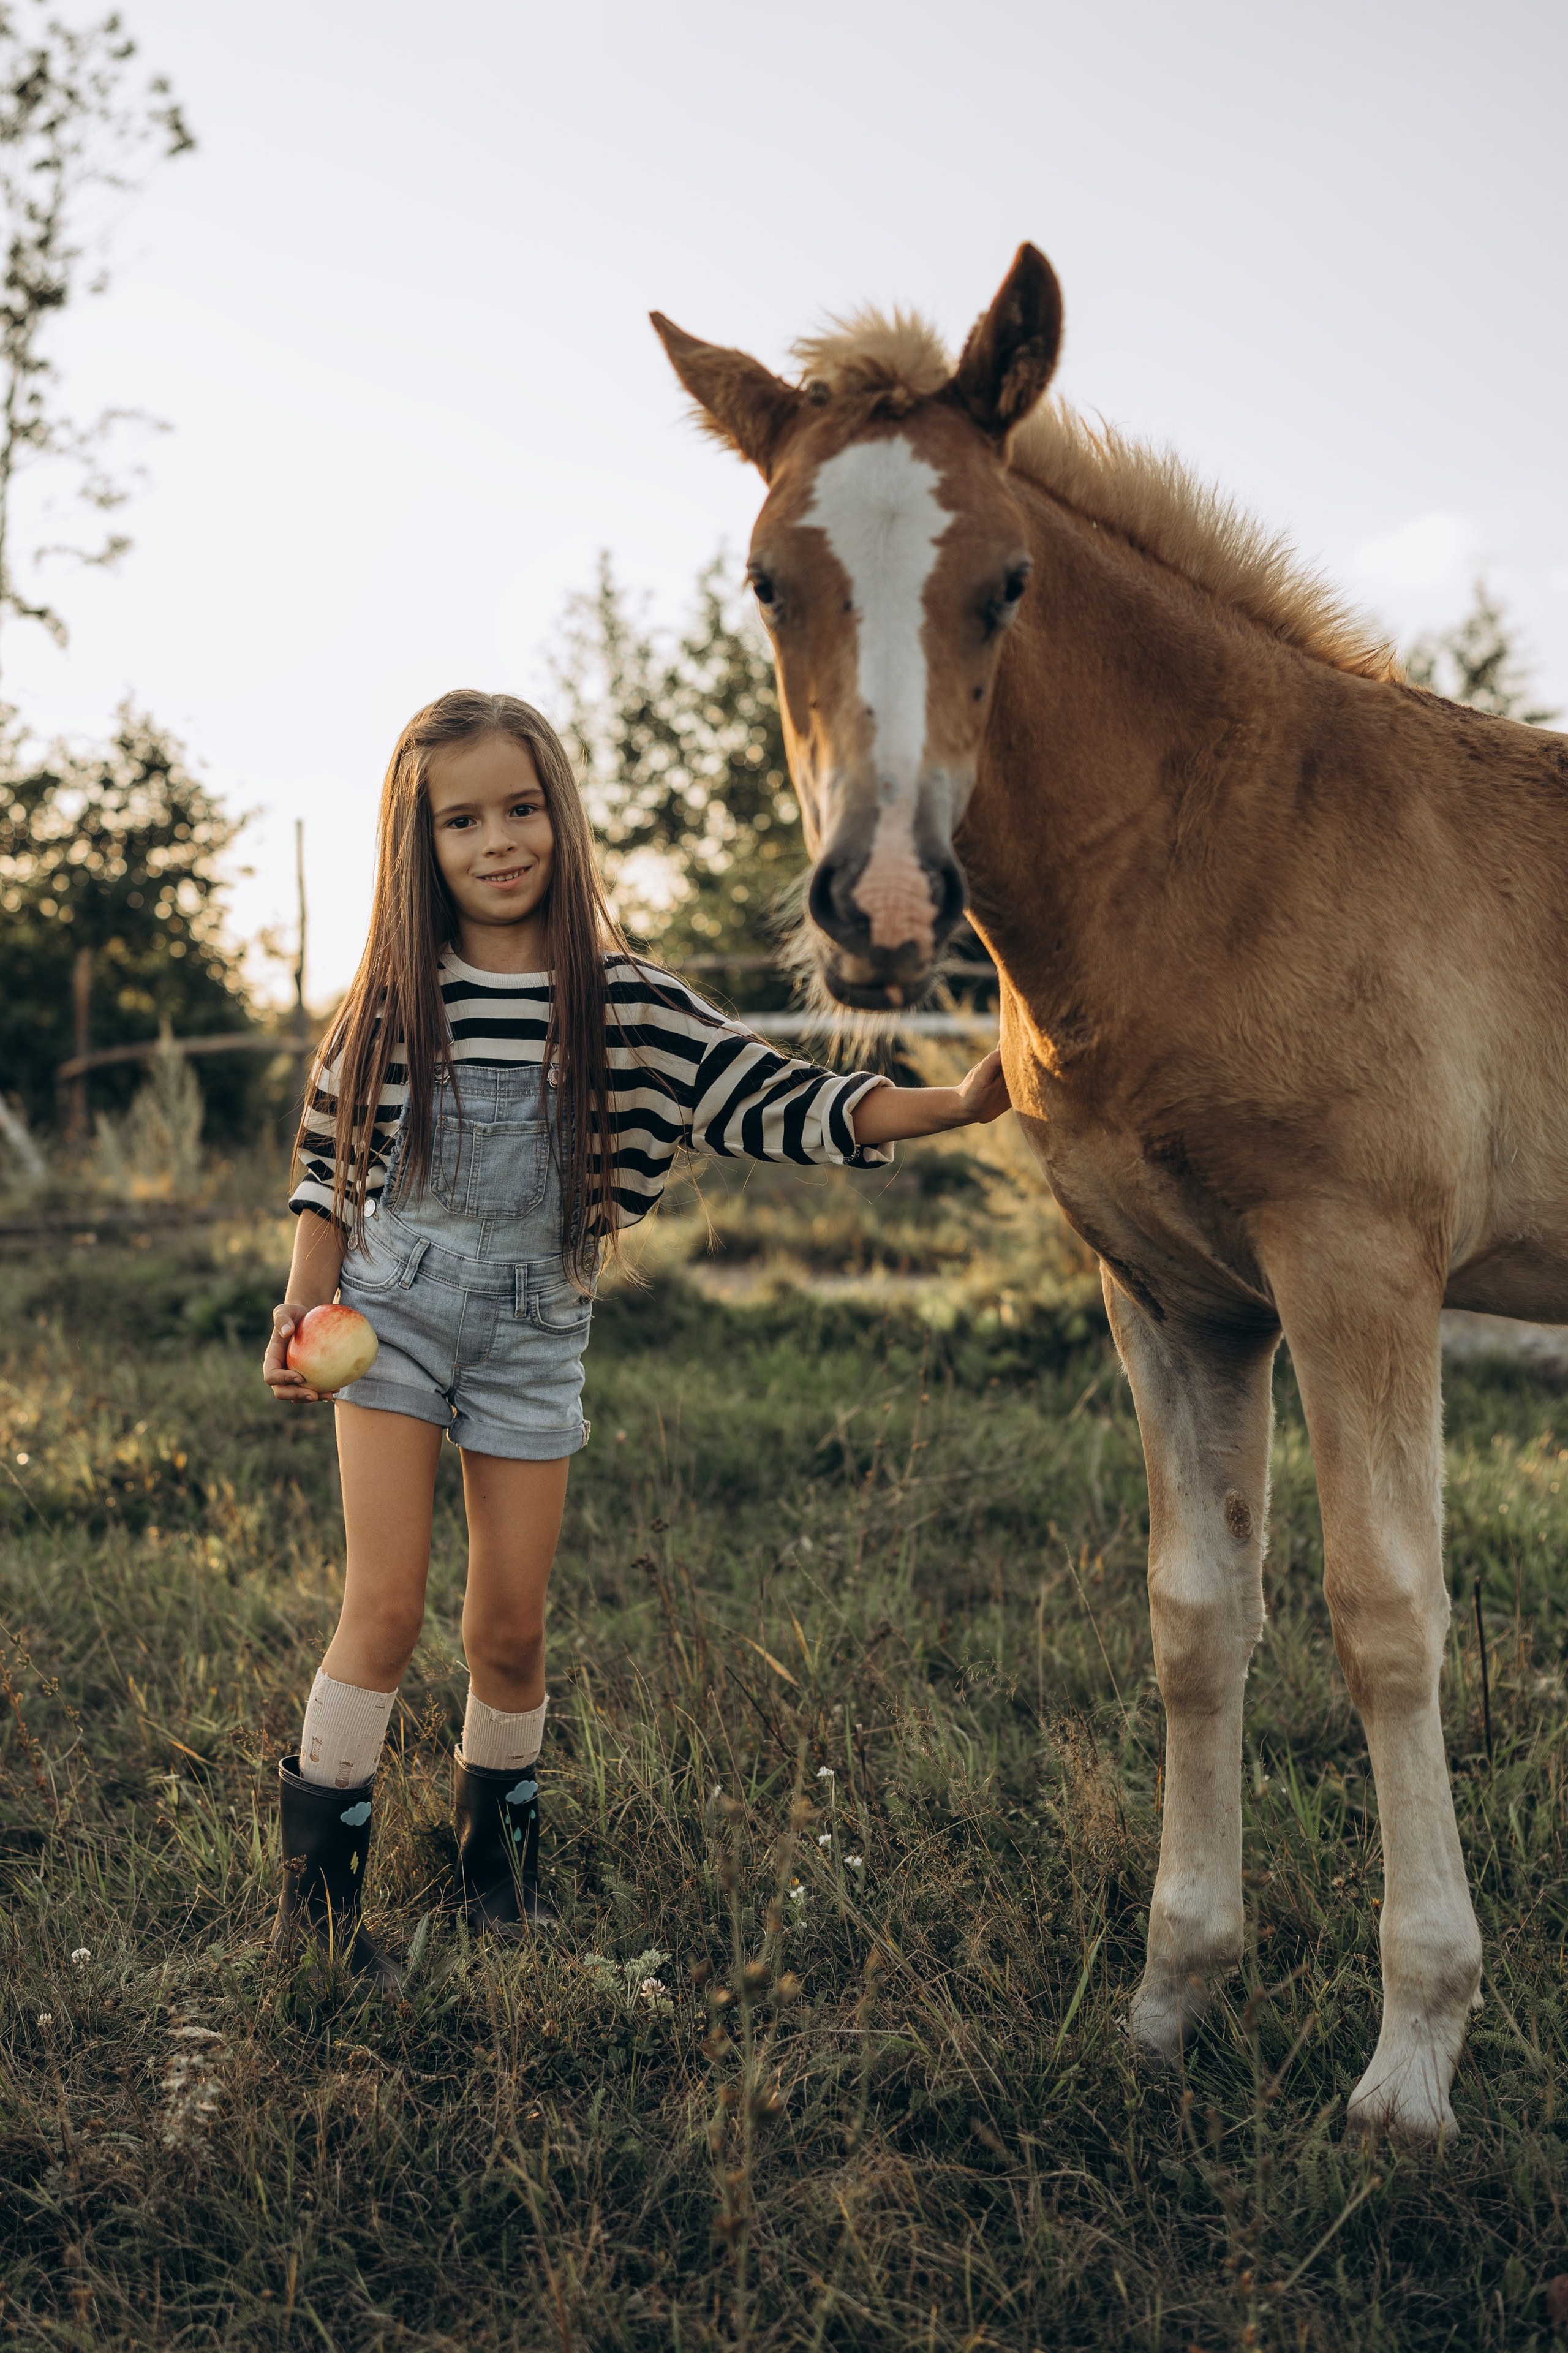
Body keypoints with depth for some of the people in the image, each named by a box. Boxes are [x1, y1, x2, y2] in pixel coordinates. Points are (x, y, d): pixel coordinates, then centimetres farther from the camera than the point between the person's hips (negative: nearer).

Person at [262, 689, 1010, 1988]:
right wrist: (303, 1309, -5)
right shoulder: (392, 1001, -3)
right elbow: (328, 1162, 6)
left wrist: (954, 1104, -21)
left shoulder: (628, 1005, -5)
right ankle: (317, 1889, 7)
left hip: (536, 1335, 1)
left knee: (511, 1628, 6)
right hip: (392, 1316, -1)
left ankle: (499, 1850, 30)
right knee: (387, 1607, -6)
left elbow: (778, 1101, -10)